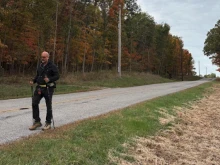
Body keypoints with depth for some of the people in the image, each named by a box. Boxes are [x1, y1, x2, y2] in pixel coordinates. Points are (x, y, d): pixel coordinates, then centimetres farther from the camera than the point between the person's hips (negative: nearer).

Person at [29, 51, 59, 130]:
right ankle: (37, 121, 9)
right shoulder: (40, 66, 12)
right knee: (34, 103, -3)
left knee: (48, 105, 3)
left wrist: (49, 79, -27)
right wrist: (33, 81, 2)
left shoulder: (52, 66, -6)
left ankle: (48, 123, 15)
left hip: (48, 88, -6)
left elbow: (57, 76, -10)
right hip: (39, 87, 6)